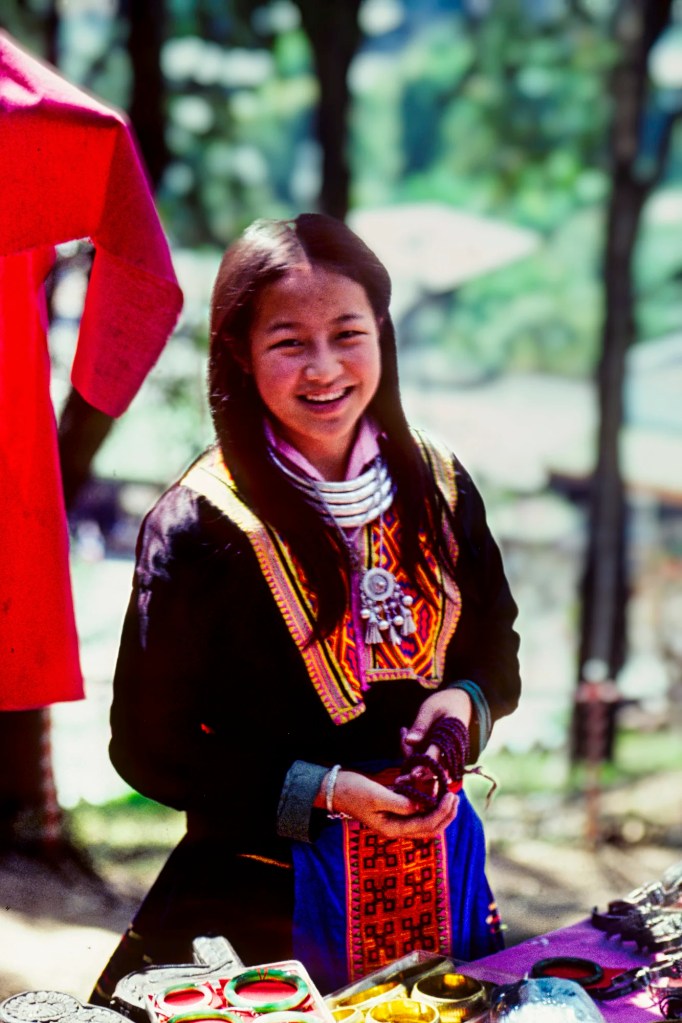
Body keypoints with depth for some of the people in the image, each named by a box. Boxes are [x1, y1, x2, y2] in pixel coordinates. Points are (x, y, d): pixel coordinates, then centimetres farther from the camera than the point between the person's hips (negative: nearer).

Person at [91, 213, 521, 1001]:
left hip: (438, 869, 5)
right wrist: (323, 792, -21)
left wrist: (464, 700, -10)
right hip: (271, 899, -4)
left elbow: (494, 646, 13)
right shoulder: (199, 526, -15)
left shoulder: (436, 487, 0)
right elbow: (149, 744, -12)